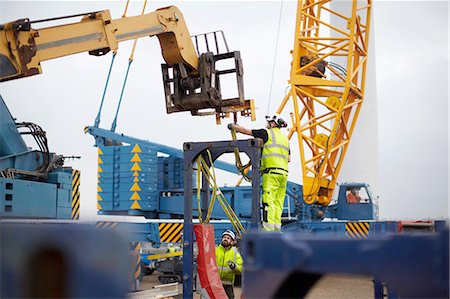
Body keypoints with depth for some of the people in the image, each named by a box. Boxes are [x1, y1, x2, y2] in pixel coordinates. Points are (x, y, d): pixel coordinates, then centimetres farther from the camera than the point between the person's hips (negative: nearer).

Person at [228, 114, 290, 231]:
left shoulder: (268, 133, 1)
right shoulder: (285, 138, 22)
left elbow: (246, 131, 5)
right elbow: (288, 159, 20)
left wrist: (233, 126, 19)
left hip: (271, 171, -7)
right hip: (284, 172, 8)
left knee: (268, 201, -10)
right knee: (278, 202, 7)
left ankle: (268, 228, -15)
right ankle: (277, 227, 5)